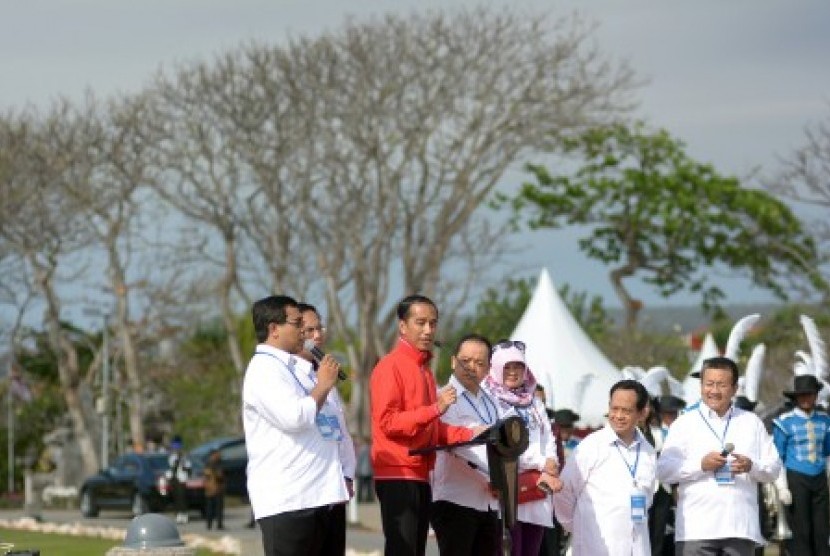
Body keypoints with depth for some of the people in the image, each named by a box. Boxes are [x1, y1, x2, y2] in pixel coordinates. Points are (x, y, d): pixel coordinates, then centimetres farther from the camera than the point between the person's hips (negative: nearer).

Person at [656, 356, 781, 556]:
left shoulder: (752, 422, 17)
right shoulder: (684, 424, 8)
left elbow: (773, 467, 13)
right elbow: (663, 470, -1)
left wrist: (752, 466, -9)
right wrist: (700, 465, -14)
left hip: (740, 528, 2)